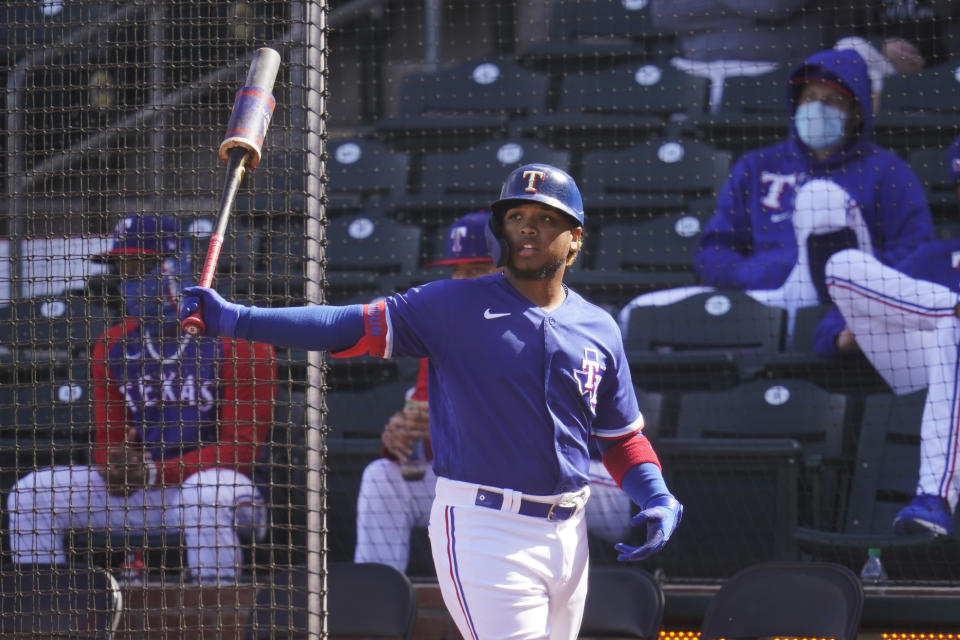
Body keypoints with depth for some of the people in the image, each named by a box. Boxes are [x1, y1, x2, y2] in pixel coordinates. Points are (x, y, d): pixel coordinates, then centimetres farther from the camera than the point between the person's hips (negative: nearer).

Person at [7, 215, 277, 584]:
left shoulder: (237, 340, -10)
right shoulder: (113, 345, 10)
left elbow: (241, 446, -14)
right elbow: (109, 440, 11)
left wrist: (154, 471, -23)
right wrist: (115, 469, -16)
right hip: (142, 496, 6)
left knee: (204, 496, -42)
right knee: (32, 495, -6)